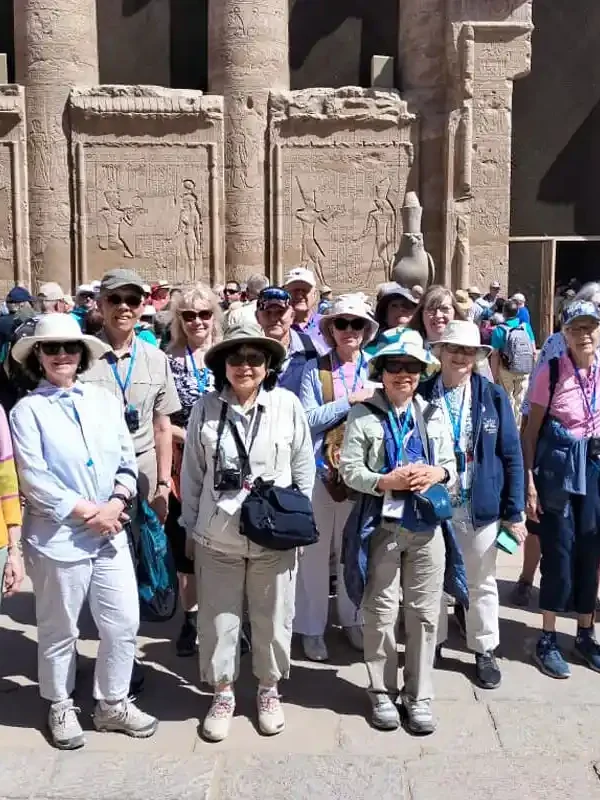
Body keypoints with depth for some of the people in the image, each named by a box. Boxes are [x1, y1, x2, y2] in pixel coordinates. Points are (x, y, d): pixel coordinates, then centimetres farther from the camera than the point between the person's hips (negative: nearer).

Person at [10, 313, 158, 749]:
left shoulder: (104, 400, 6)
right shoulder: (27, 409, -5)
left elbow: (128, 461, 6)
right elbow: (34, 480, -13)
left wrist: (115, 504, -11)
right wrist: (87, 512, -15)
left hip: (111, 533, 4)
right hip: (57, 538, -3)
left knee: (124, 624, 9)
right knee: (59, 631, 13)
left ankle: (112, 704, 30)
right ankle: (61, 707, 35)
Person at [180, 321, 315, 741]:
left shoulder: (287, 404, -6)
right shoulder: (206, 408, -5)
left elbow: (304, 468, 2)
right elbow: (192, 473, 3)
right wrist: (191, 526, 6)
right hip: (217, 535, 0)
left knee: (273, 617, 13)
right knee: (219, 619, 11)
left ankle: (269, 689, 36)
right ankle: (223, 692, 32)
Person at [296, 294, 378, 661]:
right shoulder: (315, 369, 0)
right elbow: (308, 420, -9)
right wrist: (350, 400, -13)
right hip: (321, 469, -2)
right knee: (316, 551, 4)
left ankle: (352, 618, 30)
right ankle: (312, 627, 19)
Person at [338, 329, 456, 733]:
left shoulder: (434, 415, 8)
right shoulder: (363, 415, -4)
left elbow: (452, 465, 11)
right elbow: (349, 469, -8)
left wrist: (438, 473, -11)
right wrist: (387, 481, -22)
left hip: (427, 525, 3)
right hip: (382, 525, -3)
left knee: (425, 613, 9)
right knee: (381, 613, 7)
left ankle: (419, 695, 23)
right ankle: (382, 692, 24)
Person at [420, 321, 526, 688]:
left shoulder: (493, 396, -5)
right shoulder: (422, 395, -5)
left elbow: (511, 455, -2)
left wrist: (514, 510, -4)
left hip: (481, 506, 0)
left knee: (482, 581, 14)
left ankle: (485, 651, 31)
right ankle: (432, 643, 34)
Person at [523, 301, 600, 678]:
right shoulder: (551, 372, -9)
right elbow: (531, 431, -6)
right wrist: (529, 482, -10)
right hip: (559, 468, -4)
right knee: (559, 553, 1)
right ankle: (548, 639, 16)